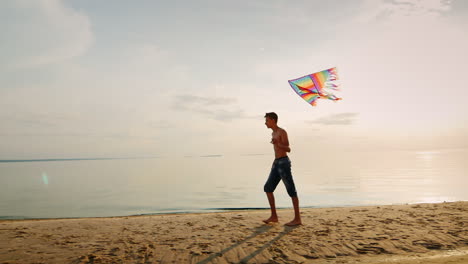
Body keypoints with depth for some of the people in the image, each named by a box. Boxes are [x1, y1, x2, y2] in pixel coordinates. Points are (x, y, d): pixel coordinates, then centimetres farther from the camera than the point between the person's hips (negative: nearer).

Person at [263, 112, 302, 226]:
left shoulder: (282, 132, -7)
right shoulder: (274, 133, 21)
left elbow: (288, 149, -14)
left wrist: (277, 144, -32)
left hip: (283, 163, -9)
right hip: (276, 164, 9)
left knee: (291, 190, -4)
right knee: (268, 188, 3)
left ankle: (297, 219, 3)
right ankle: (274, 216, 9)